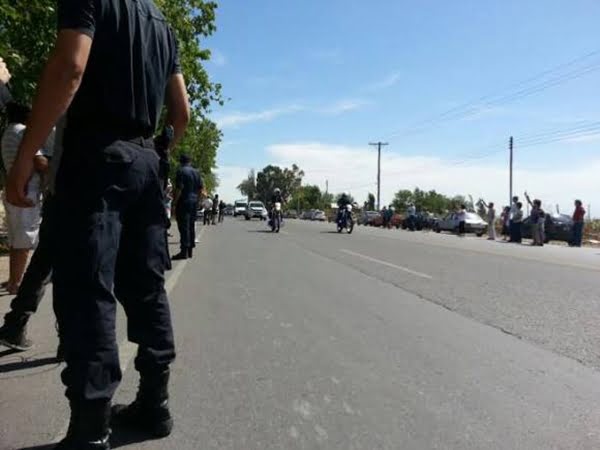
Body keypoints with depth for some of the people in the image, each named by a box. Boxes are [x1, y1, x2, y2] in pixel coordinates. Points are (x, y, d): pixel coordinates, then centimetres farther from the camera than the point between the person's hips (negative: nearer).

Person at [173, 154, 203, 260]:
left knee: (184, 227, -7)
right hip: (194, 202, 7)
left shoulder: (181, 171, -8)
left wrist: (175, 202, -11)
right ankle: (190, 250, 16)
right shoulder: (196, 172, 13)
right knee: (191, 225, 12)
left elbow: (179, 188, -16)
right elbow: (200, 189, 13)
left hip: (184, 201, -7)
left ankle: (184, 251, -9)